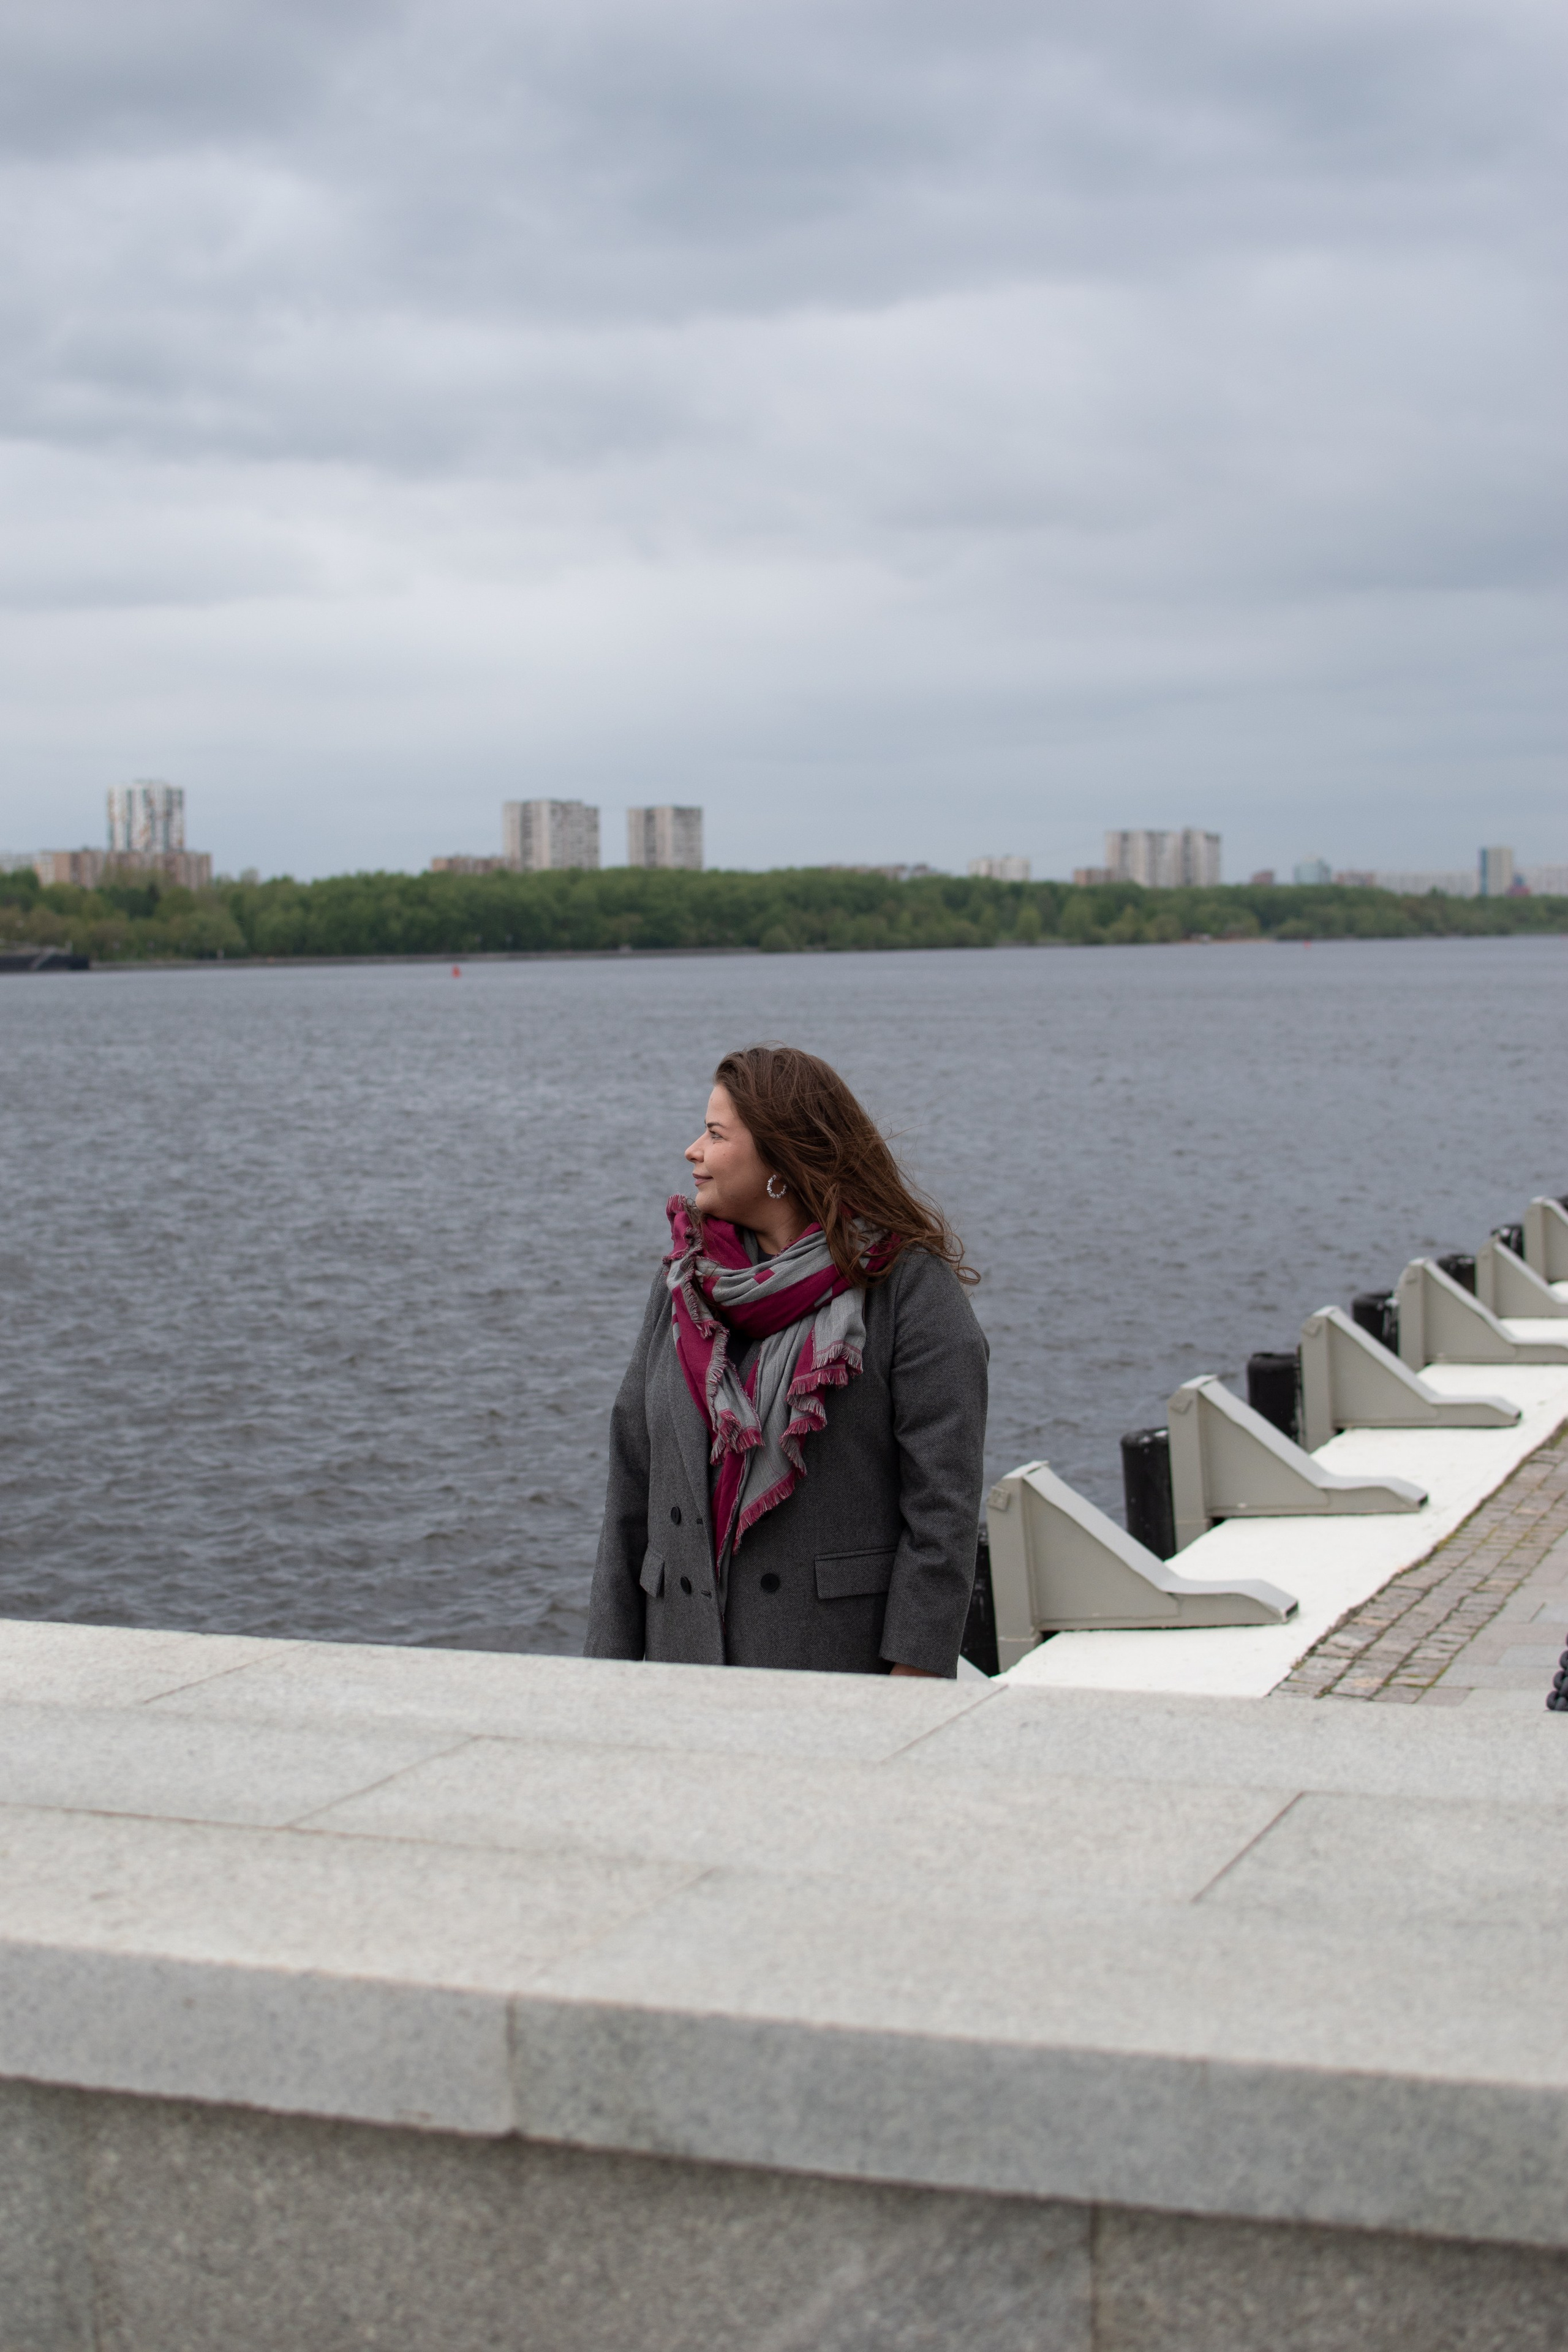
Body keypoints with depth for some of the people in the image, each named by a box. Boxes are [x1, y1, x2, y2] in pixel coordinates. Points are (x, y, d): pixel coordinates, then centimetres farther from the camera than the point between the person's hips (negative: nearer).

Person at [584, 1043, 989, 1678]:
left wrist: (913, 1674, -15)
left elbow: (944, 1504, -9)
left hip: (848, 1660, -4)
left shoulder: (911, 1285, -6)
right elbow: (632, 1487, 12)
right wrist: (612, 1656, 7)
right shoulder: (685, 1281, 11)